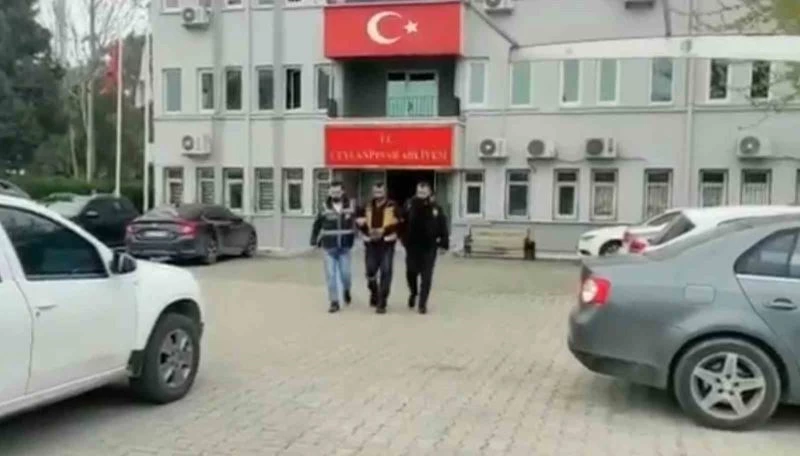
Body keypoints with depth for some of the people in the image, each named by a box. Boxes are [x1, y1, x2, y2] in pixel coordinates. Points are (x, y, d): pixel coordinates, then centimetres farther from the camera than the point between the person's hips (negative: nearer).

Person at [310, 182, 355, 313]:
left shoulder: (350, 206, -2)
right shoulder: (325, 208, -2)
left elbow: (356, 223, 3)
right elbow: (317, 225, 5)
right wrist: (314, 240, 1)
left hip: (344, 247, 0)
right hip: (329, 247, 0)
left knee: (345, 274, 2)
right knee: (331, 275, 0)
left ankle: (346, 291, 33)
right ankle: (334, 302, 8)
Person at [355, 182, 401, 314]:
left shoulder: (392, 206, -1)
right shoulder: (367, 206, 9)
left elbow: (398, 223, -4)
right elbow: (359, 221, 9)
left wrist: (384, 230, -15)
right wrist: (368, 230, -9)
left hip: (387, 243, -3)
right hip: (370, 243, 3)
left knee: (385, 272, -5)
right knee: (370, 271, 7)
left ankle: (382, 303, 1)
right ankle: (374, 293, 37)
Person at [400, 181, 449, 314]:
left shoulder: (436, 208, -3)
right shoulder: (409, 205, -4)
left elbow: (443, 226, 0)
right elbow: (402, 223, -2)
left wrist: (444, 241, -5)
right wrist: (404, 239, -7)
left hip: (429, 247, -1)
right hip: (412, 246, 1)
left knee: (426, 276, 0)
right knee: (411, 272, 7)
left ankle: (422, 303, 8)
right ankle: (413, 292, 37)